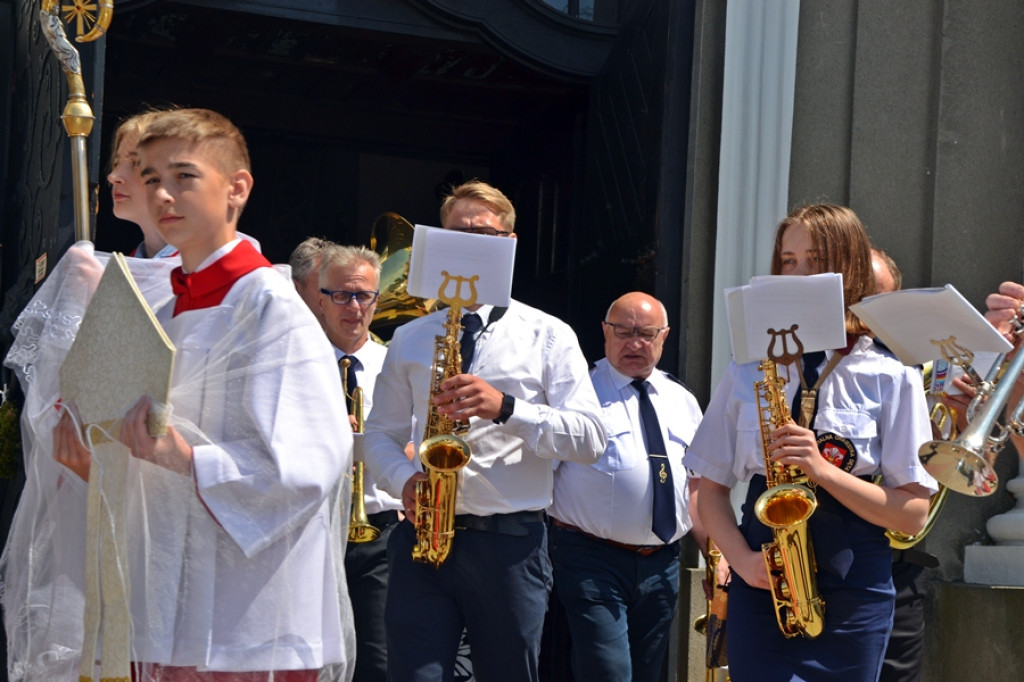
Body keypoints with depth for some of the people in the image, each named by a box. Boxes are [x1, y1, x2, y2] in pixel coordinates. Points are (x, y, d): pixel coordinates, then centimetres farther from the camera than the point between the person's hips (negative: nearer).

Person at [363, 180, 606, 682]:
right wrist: (405, 479, -7)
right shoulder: (409, 340, 14)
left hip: (511, 544, -1)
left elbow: (589, 439, -4)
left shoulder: (548, 336, 6)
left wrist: (505, 407, -18)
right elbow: (381, 434, 15)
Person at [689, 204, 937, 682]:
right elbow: (710, 489, 11)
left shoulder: (891, 376, 0)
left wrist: (823, 470, -17)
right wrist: (743, 560, -7)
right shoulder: (749, 370, 8)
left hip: (854, 592, -1)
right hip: (761, 587, 1)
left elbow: (913, 512, -3)